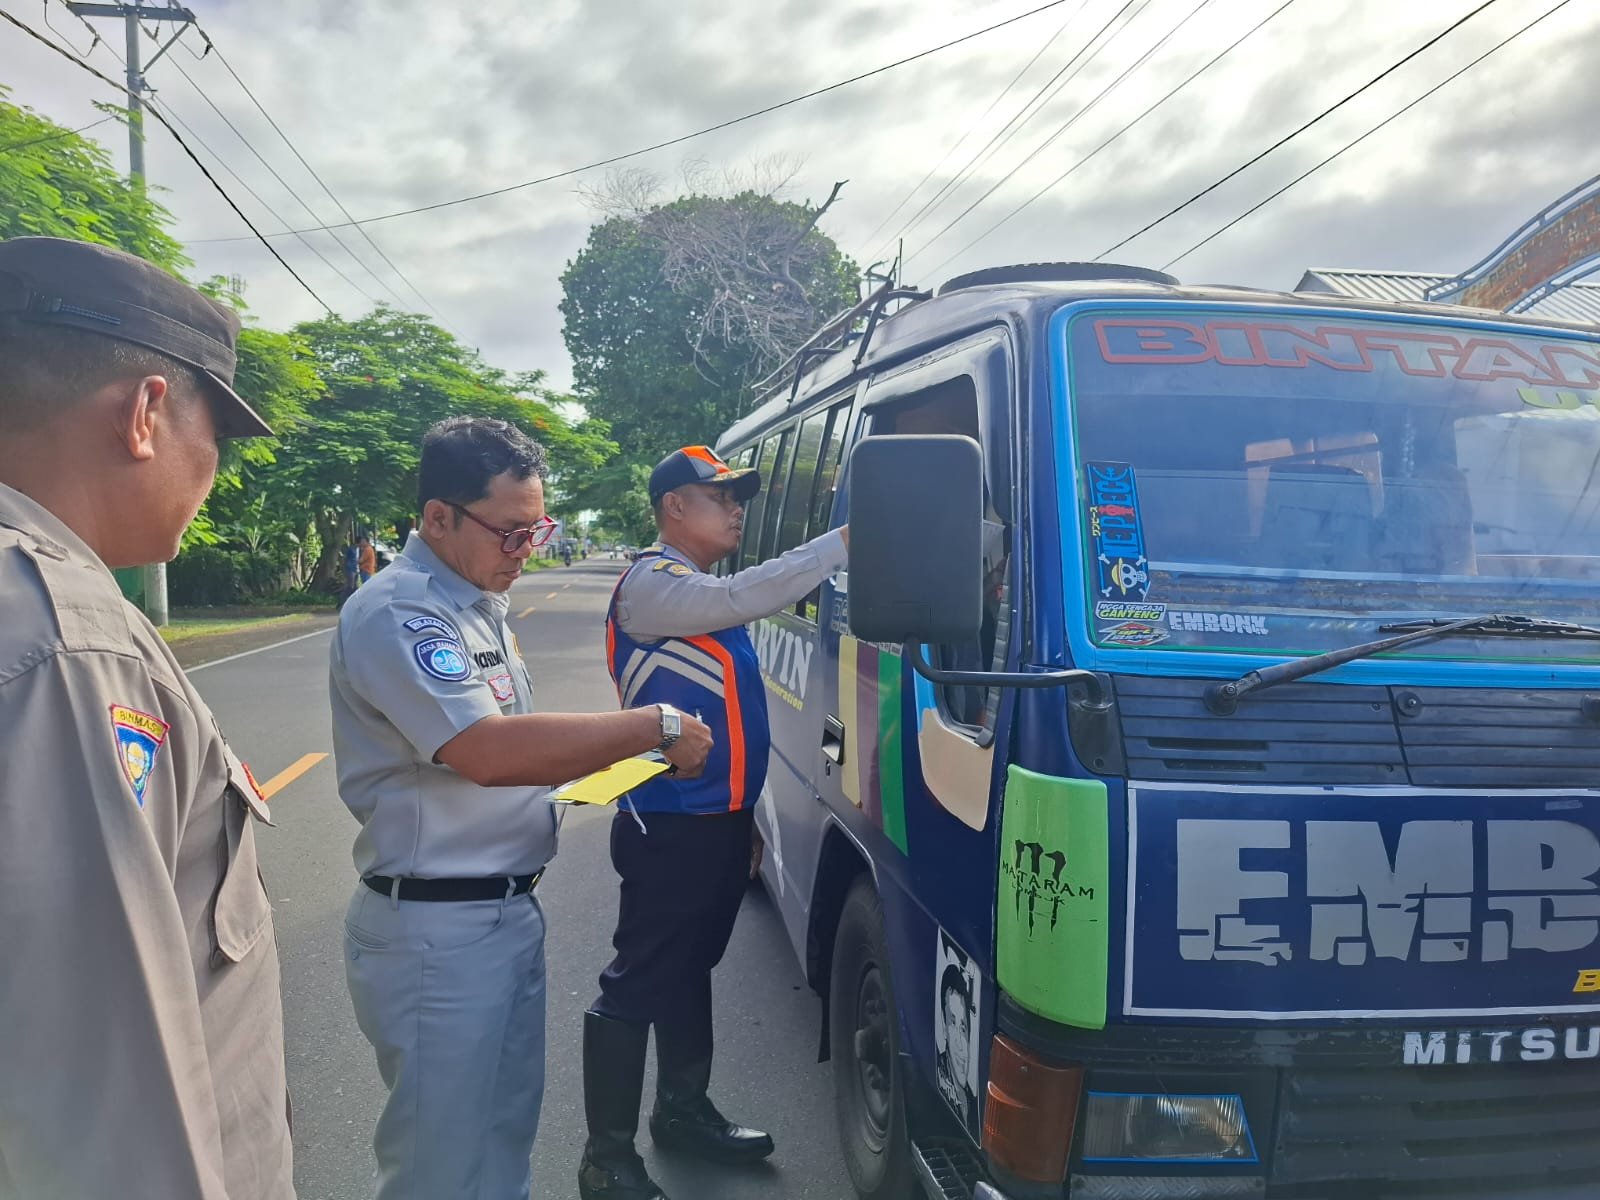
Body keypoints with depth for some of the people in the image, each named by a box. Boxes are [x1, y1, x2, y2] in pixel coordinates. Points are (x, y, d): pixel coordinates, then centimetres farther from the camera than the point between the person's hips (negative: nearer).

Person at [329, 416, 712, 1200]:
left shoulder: (475, 603, 11)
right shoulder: (397, 613, -20)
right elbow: (489, 751, -31)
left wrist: (631, 753, 3)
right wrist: (656, 727, -24)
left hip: (508, 910, 9)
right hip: (438, 930, -9)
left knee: (505, 1136, 22)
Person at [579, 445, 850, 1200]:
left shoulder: (708, 594, 16)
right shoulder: (651, 584, -13)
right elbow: (745, 599, -32)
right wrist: (846, 540, -33)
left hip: (718, 820, 9)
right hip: (670, 827, -9)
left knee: (690, 970, 21)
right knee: (638, 987, -1)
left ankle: (683, 1110, 36)